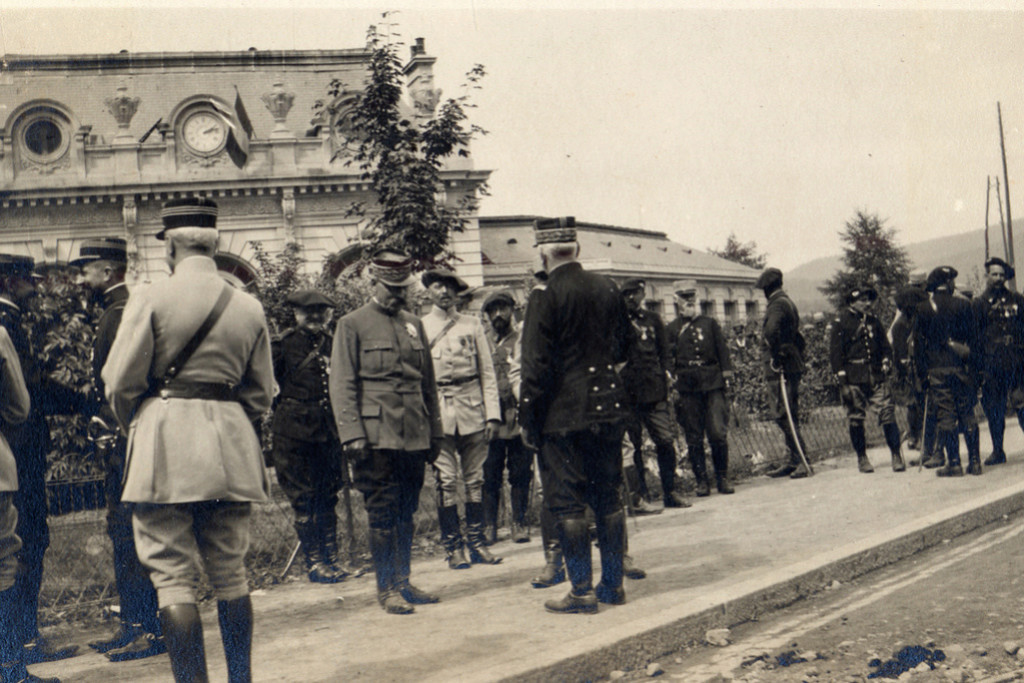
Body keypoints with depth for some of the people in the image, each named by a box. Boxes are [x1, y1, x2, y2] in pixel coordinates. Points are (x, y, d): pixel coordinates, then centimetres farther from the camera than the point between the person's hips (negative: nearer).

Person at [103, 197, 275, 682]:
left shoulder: (150, 298, -6)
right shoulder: (249, 307, 5)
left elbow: (120, 382, -5)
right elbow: (260, 393, 9)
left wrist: (137, 426, 13)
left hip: (164, 445, -4)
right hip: (230, 450, 4)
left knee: (174, 577, 1)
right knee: (230, 574, 14)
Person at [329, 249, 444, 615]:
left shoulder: (414, 324, 16)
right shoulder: (352, 325, 0)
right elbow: (342, 385, -4)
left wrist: (434, 432, 16)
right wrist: (353, 433, -13)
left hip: (414, 437, 5)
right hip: (377, 436, -5)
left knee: (406, 514, 9)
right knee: (382, 513, -2)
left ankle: (403, 582, 18)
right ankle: (386, 587, 6)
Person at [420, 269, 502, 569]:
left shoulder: (472, 325, 10)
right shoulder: (418, 327, 6)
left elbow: (488, 372, 9)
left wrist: (492, 413, 1)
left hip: (472, 407, 2)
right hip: (438, 412, -2)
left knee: (475, 479, 5)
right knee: (445, 481, -2)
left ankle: (477, 543, 13)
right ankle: (454, 548, 6)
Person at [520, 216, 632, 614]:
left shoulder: (546, 298, -13)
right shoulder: (607, 289, 6)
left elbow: (537, 367, -14)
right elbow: (624, 349, 17)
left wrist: (528, 420, -7)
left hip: (564, 416, -6)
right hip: (609, 408, 6)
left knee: (567, 502, 2)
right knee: (608, 498, 13)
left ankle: (582, 592, 4)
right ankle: (613, 584, 19)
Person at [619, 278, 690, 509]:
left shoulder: (653, 320, 13)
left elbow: (663, 353, 14)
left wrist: (663, 385, 6)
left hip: (653, 391, 2)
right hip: (627, 392, -2)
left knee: (666, 440, -2)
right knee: (632, 444, 1)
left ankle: (670, 492, 9)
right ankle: (638, 494, 9)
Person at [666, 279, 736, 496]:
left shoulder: (710, 323, 12)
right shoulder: (672, 329, 9)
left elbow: (723, 351, 11)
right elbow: (668, 360, 7)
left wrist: (726, 378, 3)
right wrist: (672, 383, -2)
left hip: (713, 384, 0)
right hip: (687, 388, 0)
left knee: (718, 433, -6)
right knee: (694, 438, 1)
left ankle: (722, 478, 7)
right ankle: (702, 481, 9)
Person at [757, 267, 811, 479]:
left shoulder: (777, 304, -12)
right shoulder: (788, 303, 19)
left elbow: (772, 331, -31)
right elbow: (798, 337, 24)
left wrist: (776, 356, -21)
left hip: (780, 368, -10)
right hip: (793, 365, 10)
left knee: (785, 416, -9)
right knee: (786, 416, 13)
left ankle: (801, 461, -11)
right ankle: (794, 461, 17)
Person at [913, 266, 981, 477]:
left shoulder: (923, 309, 2)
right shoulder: (963, 304, 2)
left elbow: (919, 344, 1)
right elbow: (973, 338, 3)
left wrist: (922, 374, 5)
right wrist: (975, 367, 8)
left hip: (937, 370, -1)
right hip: (961, 367, 1)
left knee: (947, 417, 0)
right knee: (968, 415, 8)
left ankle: (954, 464, -1)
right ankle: (974, 462, 7)